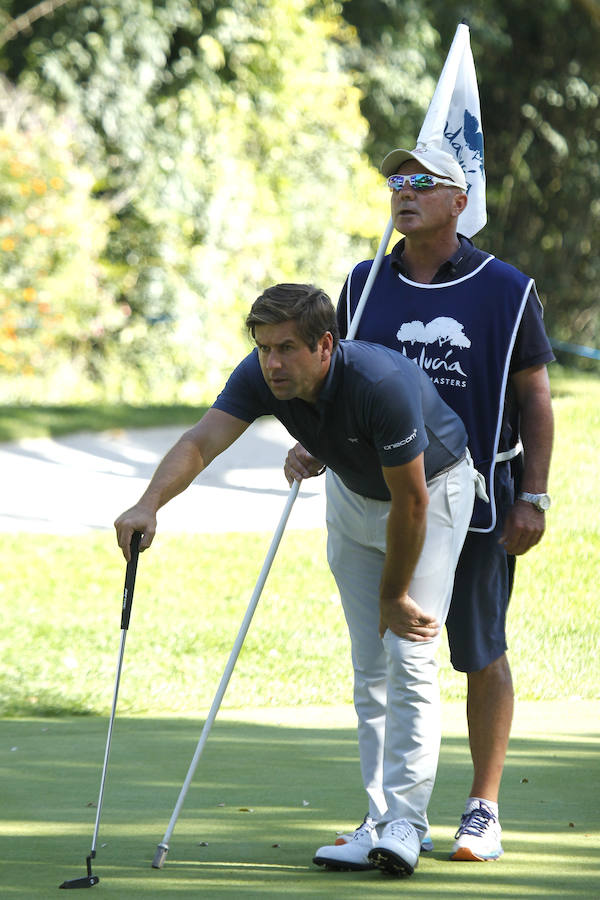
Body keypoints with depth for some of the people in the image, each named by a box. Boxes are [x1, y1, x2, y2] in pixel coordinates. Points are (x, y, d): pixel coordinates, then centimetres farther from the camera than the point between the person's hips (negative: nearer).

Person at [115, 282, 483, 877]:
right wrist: (149, 504, -55)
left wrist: (394, 598, -19)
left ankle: (404, 823, -18)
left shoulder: (382, 383, -38)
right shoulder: (259, 377, -23)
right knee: (369, 666, 5)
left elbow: (410, 503, -29)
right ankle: (386, 822, 8)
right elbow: (201, 441, -35)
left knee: (409, 657, -16)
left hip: (434, 487, -6)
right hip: (352, 491, 6)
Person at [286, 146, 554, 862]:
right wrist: (311, 446, -3)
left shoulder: (505, 291, -1)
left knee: (481, 656, 2)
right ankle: (388, 813, 11)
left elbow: (535, 399, 1)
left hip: (477, 498, -3)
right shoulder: (365, 286, 8)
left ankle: (483, 811, 10)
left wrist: (532, 499, -5)